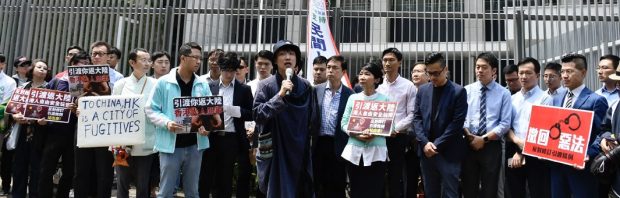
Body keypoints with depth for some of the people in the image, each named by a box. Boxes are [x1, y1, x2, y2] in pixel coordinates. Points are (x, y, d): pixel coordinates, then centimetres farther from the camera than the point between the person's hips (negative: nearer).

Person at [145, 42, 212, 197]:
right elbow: (150, 109, -3)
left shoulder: (203, 84, 6)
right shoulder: (164, 82, -3)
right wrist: (167, 123, -19)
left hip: (195, 144, 4)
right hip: (171, 144, -3)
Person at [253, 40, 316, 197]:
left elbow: (311, 120, 10)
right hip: (275, 151, -2)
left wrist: (308, 148, 13)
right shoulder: (266, 85, -3)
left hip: (300, 152, 3)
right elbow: (258, 115, -13)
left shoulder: (305, 86, 4)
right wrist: (280, 95, -20)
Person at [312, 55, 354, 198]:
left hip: (338, 145, -2)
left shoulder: (349, 94, -1)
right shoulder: (317, 90, 4)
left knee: (337, 187, 5)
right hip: (319, 143, 2)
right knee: (319, 184, 10)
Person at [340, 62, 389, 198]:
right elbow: (344, 123, 4)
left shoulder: (384, 99, 1)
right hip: (354, 151, 2)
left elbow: (390, 126, -2)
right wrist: (356, 134, -13)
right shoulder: (353, 98, 8)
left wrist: (375, 133, -20)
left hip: (376, 152, -2)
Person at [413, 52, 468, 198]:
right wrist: (425, 142, -8)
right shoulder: (422, 90, 9)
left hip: (448, 153, -4)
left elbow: (456, 123, -11)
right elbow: (417, 118, 5)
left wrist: (437, 145, -13)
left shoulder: (458, 92, -5)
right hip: (426, 151, 4)